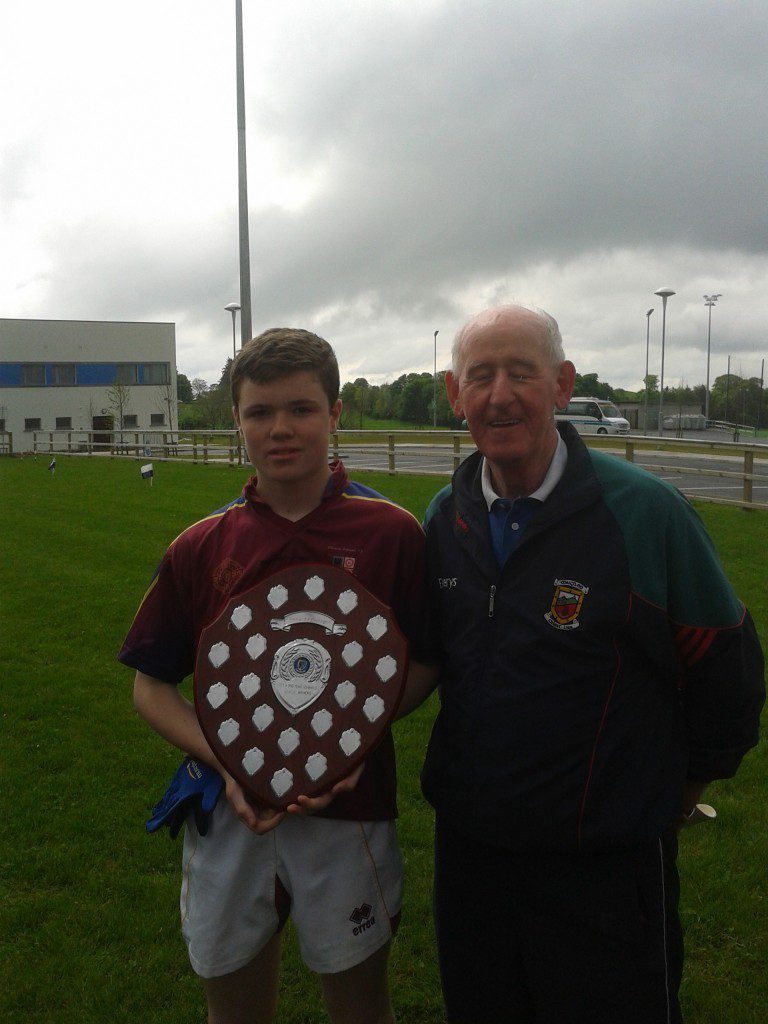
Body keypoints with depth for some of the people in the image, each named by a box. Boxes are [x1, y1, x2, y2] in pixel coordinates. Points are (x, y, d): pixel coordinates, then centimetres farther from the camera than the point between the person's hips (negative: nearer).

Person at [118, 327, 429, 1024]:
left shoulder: (390, 531, -6)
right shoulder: (200, 548, 0)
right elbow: (152, 687, 5)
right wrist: (227, 762, -11)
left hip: (349, 811, -2)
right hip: (228, 813, 2)